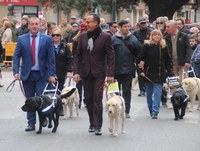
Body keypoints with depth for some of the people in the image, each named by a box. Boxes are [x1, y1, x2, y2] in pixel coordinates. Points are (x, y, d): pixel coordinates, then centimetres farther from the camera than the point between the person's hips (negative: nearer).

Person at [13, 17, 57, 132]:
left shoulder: (47, 39, 2)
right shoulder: (22, 39, 5)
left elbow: (51, 58, 0)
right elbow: (16, 56, 3)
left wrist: (52, 74, -7)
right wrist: (16, 71, -10)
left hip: (42, 74, -2)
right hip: (27, 74, 2)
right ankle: (31, 123, 14)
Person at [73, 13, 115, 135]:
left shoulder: (105, 37, -6)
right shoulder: (83, 36, 7)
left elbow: (110, 56, -5)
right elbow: (78, 55, 10)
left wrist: (110, 74, -11)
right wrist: (76, 71, 1)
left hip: (99, 73, -4)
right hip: (86, 72, 4)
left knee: (97, 99, -7)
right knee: (88, 99, 9)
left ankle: (98, 126, -4)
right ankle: (92, 123, 22)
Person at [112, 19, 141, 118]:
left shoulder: (133, 39, 4)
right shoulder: (113, 39, 1)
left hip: (128, 70, 0)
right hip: (116, 70, 0)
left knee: (127, 91, 2)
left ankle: (126, 111, 5)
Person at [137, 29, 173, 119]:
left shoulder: (164, 47, 4)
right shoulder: (146, 46, -1)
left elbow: (168, 60, 9)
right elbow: (140, 59, -1)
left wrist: (169, 72, 2)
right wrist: (140, 70, -9)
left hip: (160, 74, 0)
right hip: (148, 74, 0)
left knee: (157, 93, -8)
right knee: (149, 93, 10)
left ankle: (155, 112, -11)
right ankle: (151, 110, 25)